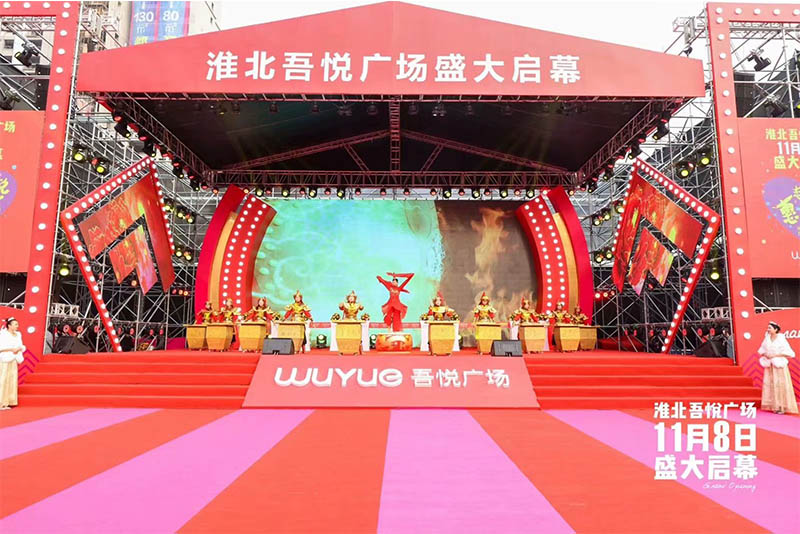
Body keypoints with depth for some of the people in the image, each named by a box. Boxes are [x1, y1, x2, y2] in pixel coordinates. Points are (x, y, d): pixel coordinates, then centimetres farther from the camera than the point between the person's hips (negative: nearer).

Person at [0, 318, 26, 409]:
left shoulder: (18, 335, 12)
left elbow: (21, 346, 17)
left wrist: (19, 348, -3)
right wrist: (11, 349, -18)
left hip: (13, 360, 7)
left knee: (12, 381, 4)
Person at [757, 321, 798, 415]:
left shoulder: (781, 340, -6)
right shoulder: (767, 339, 7)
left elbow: (790, 353, -9)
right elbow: (761, 351, 16)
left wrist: (776, 355, -14)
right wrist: (765, 355, -4)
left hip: (779, 366, -4)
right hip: (769, 366, 5)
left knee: (780, 385, -5)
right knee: (770, 385, 1)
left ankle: (782, 407, -1)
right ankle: (775, 406, 7)